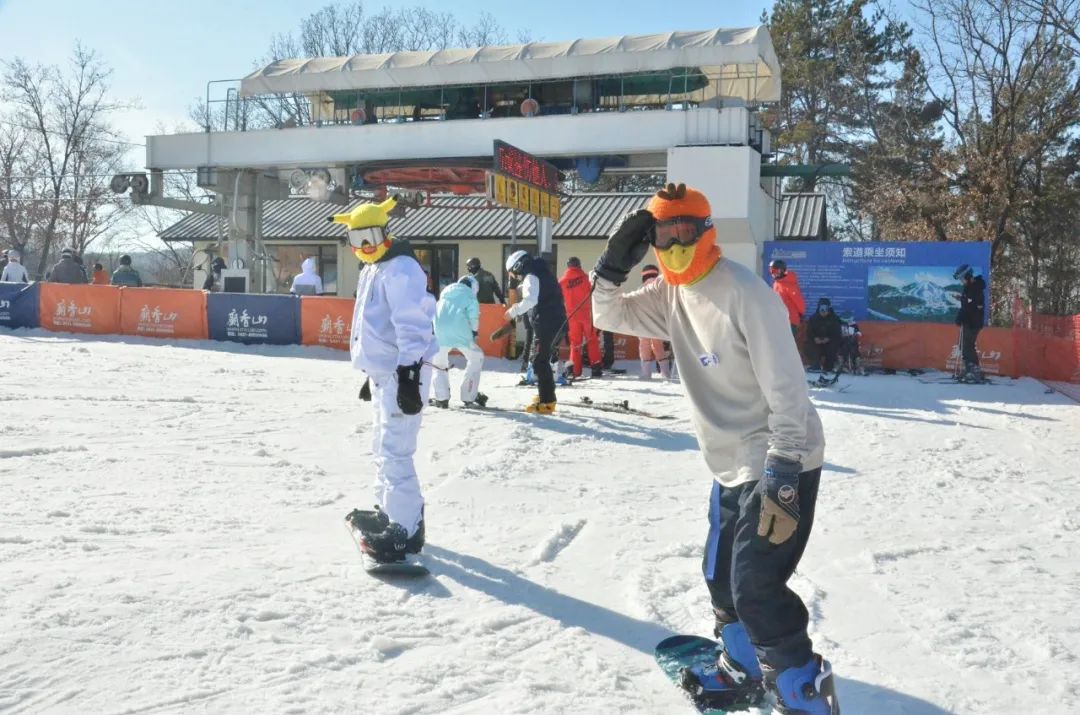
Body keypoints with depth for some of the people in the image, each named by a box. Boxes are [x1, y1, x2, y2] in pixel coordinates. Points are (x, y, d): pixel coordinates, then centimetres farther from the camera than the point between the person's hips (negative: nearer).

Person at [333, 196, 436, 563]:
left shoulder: (400, 269, -15)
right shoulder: (372, 269, 17)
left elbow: (412, 326, -24)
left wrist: (409, 373, -31)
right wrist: (372, 371, 28)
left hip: (401, 372, -11)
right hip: (383, 371, 11)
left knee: (394, 451, -13)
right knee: (382, 446, 21)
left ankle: (407, 529, -9)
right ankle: (389, 510, 35)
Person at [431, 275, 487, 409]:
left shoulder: (445, 292, 24)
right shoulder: (469, 295, 9)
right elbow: (473, 316, 0)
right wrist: (474, 332, 16)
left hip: (440, 332, 3)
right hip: (460, 333, -3)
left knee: (439, 362, 23)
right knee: (476, 358, 18)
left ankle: (441, 398, 13)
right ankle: (469, 396, 15)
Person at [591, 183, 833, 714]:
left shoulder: (744, 292, -21)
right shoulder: (670, 293, 4)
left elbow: (786, 388, -23)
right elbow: (609, 317, 12)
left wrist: (781, 474, -25)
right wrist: (613, 265, -7)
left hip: (779, 464, -9)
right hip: (732, 467, 9)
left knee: (755, 588, -11)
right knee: (721, 579, 19)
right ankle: (743, 672, 41)